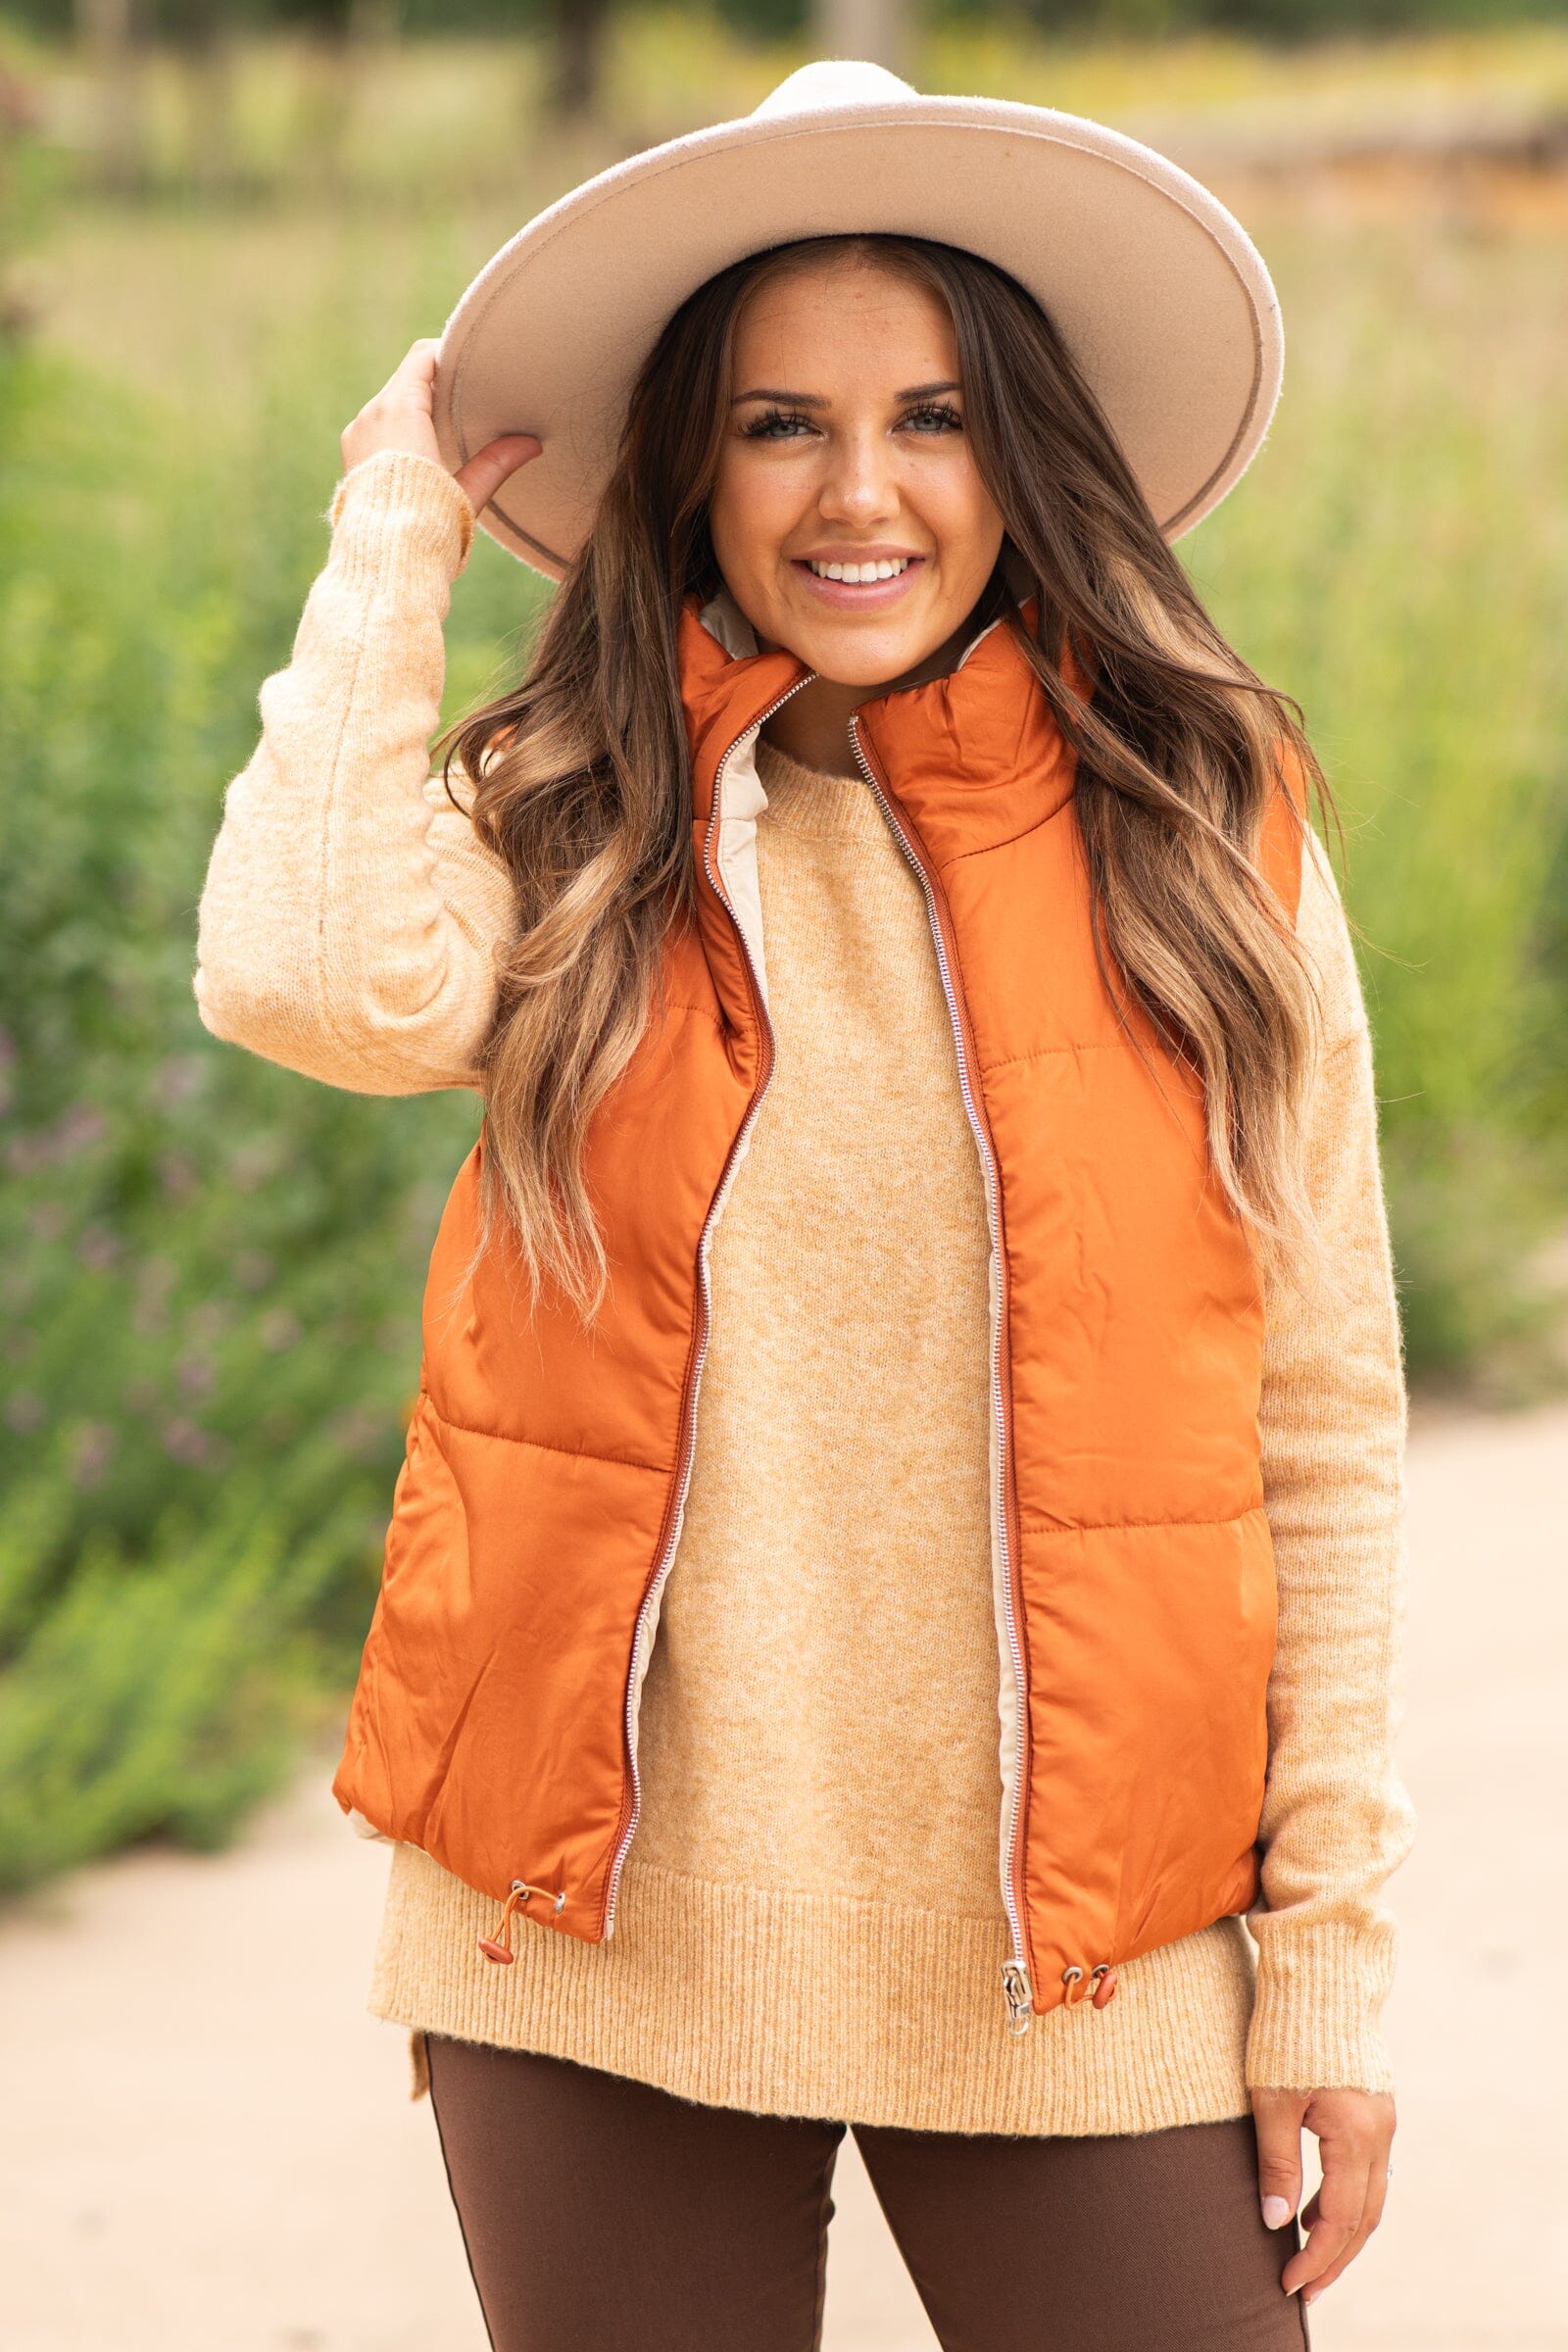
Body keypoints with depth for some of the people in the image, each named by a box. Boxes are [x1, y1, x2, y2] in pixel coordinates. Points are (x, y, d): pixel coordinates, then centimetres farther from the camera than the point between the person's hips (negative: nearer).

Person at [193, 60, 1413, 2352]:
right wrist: (401, 524, -7)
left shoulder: (1204, 838, 0)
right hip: (604, 1959, 1)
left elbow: (1324, 1433, 3)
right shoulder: (574, 829, 1)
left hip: (1075, 1976, 0)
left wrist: (1331, 1964, 0)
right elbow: (319, 978, -22)